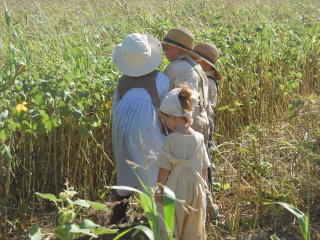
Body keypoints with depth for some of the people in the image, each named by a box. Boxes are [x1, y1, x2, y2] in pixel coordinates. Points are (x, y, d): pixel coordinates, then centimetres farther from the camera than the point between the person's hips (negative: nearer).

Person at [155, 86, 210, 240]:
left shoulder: (170, 141, -16)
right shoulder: (199, 138, -3)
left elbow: (164, 170, -12)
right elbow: (204, 169, 4)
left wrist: (159, 192, -2)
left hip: (175, 191, -4)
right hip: (196, 190, 4)